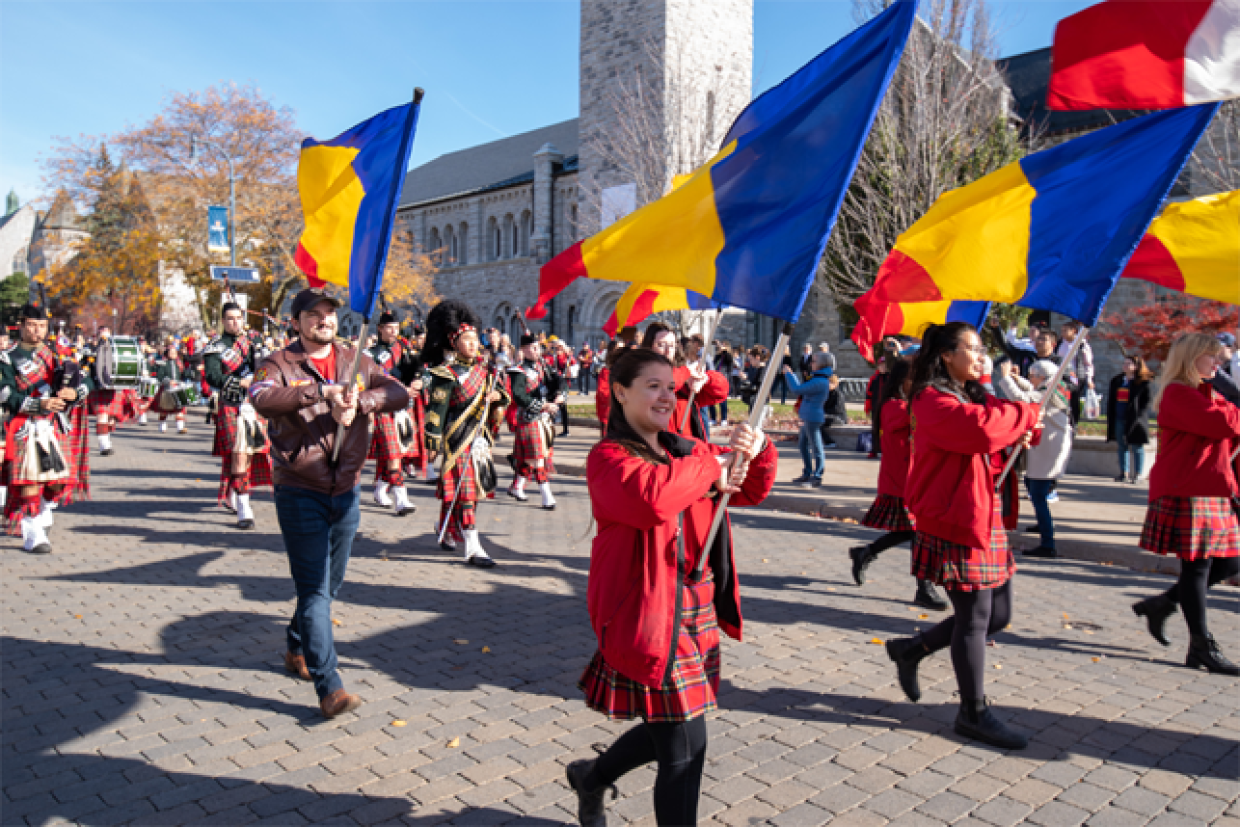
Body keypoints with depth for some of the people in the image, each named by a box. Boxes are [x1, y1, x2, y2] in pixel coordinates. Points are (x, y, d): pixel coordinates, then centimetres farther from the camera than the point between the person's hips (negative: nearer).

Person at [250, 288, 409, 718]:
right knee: (313, 589, -6)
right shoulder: (280, 364, -5)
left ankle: (297, 649, 41)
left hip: (346, 491, 5)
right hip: (300, 492, -5)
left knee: (330, 584, 17)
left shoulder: (356, 361, 7)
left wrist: (359, 402, -24)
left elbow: (399, 393, -6)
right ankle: (328, 686, -3)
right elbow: (262, 399, -26)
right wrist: (323, 391, -33)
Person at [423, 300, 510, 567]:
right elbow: (436, 407, -15)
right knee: (464, 491, -6)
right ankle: (472, 548, -4)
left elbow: (500, 389, 21)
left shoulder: (482, 367, 10)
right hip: (458, 440, -8)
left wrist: (498, 395, -3)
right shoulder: (446, 374, -13)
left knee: (475, 486, 17)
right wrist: (433, 441, -18)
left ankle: (445, 529, 40)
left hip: (479, 438, 8)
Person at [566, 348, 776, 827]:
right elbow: (650, 496, -34)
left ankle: (592, 776, 48)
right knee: (685, 746, -1)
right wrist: (711, 464, -20)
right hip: (651, 616, -8)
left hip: (699, 611, 8)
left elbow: (751, 491, 12)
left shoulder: (683, 450, 11)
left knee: (668, 729, 21)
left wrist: (756, 451, -9)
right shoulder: (610, 457, -12)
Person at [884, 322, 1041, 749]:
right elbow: (981, 428, -31)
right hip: (954, 522, -10)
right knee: (975, 618, 0)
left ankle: (911, 649, 28)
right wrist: (1026, 414, -15)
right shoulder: (933, 400, -14)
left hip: (982, 517, 10)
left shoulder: (973, 396, 17)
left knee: (998, 613, 14)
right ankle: (974, 713, 15)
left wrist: (1023, 426, -4)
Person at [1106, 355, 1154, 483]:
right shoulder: (1117, 380, 13)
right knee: (1121, 447, 10)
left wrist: (1137, 416, -17)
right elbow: (1111, 401, 17)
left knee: (1137, 447, 1)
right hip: (1119, 419, 6)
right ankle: (1123, 473, 17)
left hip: (1134, 420, -6)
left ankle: (1138, 474, 7)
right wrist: (1111, 417, 8)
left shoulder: (1143, 383, -6)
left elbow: (1146, 402, -10)